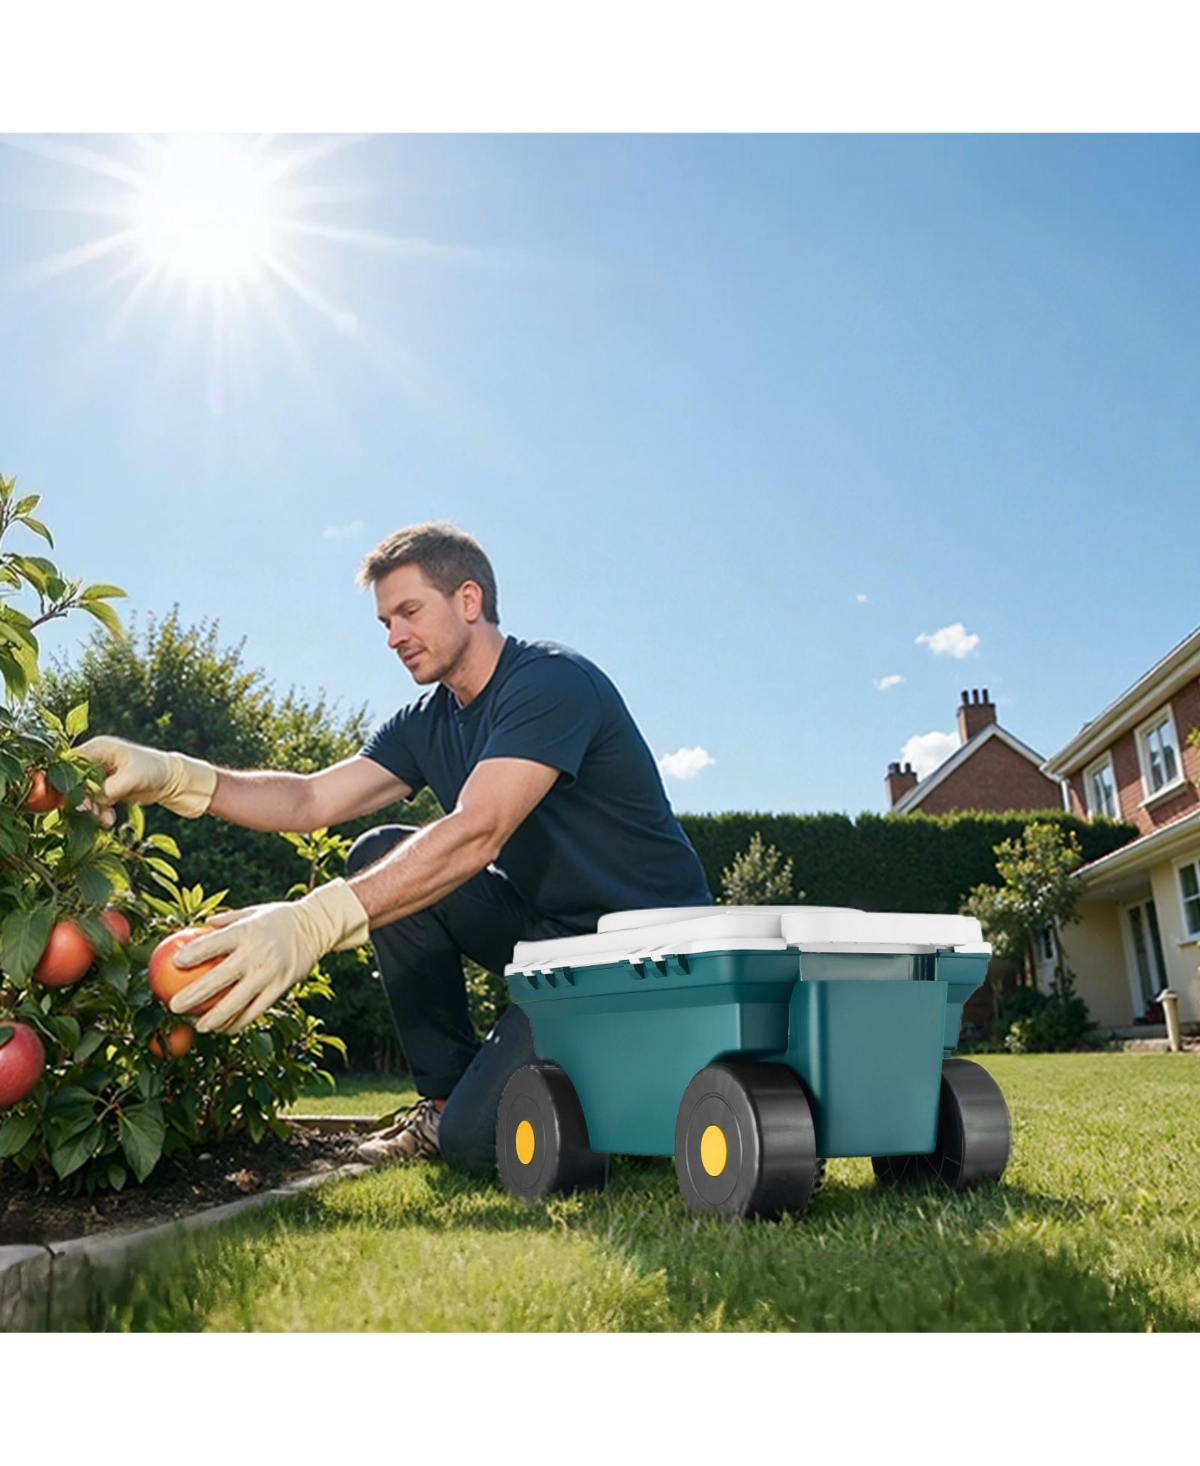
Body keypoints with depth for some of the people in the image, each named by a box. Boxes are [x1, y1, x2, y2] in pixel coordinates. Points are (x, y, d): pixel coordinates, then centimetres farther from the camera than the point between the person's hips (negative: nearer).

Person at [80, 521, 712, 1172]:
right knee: (382, 859, -5)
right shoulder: (425, 725, 8)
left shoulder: (554, 680, -18)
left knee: (476, 1137, -22)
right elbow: (311, 800, -3)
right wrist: (171, 776, -18)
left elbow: (476, 836, -32)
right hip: (549, 925, 8)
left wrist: (313, 923, -41)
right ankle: (446, 1095, 3)